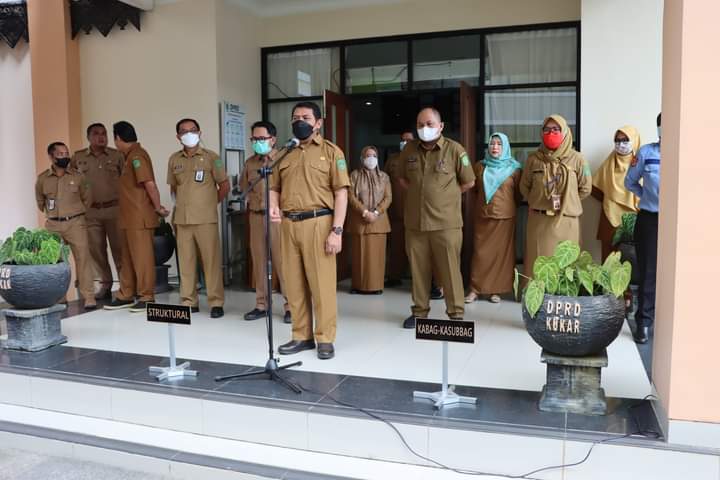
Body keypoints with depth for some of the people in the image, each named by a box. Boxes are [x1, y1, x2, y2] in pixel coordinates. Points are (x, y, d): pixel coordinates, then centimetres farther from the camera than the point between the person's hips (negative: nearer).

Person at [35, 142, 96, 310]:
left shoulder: (78, 177, 0)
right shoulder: (42, 179, 3)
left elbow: (87, 199, 12)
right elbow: (40, 201, 19)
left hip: (76, 223, -2)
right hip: (53, 225, 2)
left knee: (83, 258, -8)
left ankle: (89, 298, -7)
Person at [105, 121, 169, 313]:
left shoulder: (137, 156, -15)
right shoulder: (130, 156, 16)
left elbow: (150, 184, -21)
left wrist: (158, 208, -11)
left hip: (139, 218, -10)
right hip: (129, 218, 10)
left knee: (142, 258, -2)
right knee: (127, 259, 15)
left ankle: (146, 297, 6)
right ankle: (126, 296, 24)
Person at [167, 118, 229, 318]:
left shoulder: (211, 157, 0)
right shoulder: (174, 159, 10)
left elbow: (224, 185, 4)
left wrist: (210, 204, 7)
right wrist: (184, 204, 14)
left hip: (206, 219, -3)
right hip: (182, 219, 4)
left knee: (211, 260, -3)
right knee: (185, 261, 6)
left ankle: (216, 303, 2)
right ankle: (189, 301, 15)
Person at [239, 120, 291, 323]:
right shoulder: (250, 163, 13)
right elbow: (244, 187, 24)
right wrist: (253, 201, 12)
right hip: (256, 217, 5)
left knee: (283, 261, -5)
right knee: (259, 262, 9)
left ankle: (290, 305, 4)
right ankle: (261, 304, 18)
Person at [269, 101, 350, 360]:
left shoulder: (330, 151, 3)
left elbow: (341, 193, -3)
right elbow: (274, 187, 21)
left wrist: (337, 230, -12)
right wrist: (273, 206, -2)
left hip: (318, 223, -5)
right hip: (289, 224, 5)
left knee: (322, 282, -2)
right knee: (294, 283, 8)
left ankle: (325, 339, 8)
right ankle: (301, 336, 20)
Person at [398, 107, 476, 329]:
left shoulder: (454, 149, -4)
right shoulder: (409, 150, 7)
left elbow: (469, 182, 4)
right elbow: (402, 178, 22)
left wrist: (446, 195, 5)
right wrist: (419, 194, 11)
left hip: (446, 221, -3)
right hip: (415, 221, 4)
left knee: (450, 269, 0)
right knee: (418, 268, 11)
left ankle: (456, 313, 12)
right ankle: (419, 311, 24)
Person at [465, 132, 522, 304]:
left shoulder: (514, 168, 0)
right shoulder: (480, 166, 6)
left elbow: (518, 193, 9)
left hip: (505, 216, -1)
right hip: (482, 215, 1)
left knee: (501, 252, 0)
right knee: (480, 252, 0)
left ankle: (496, 289, 8)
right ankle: (475, 289, 3)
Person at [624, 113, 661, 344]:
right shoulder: (646, 152, 1)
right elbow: (630, 182, 11)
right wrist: (649, 197, 2)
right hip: (649, 220, 0)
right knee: (648, 272, 5)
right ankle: (643, 323, 15)